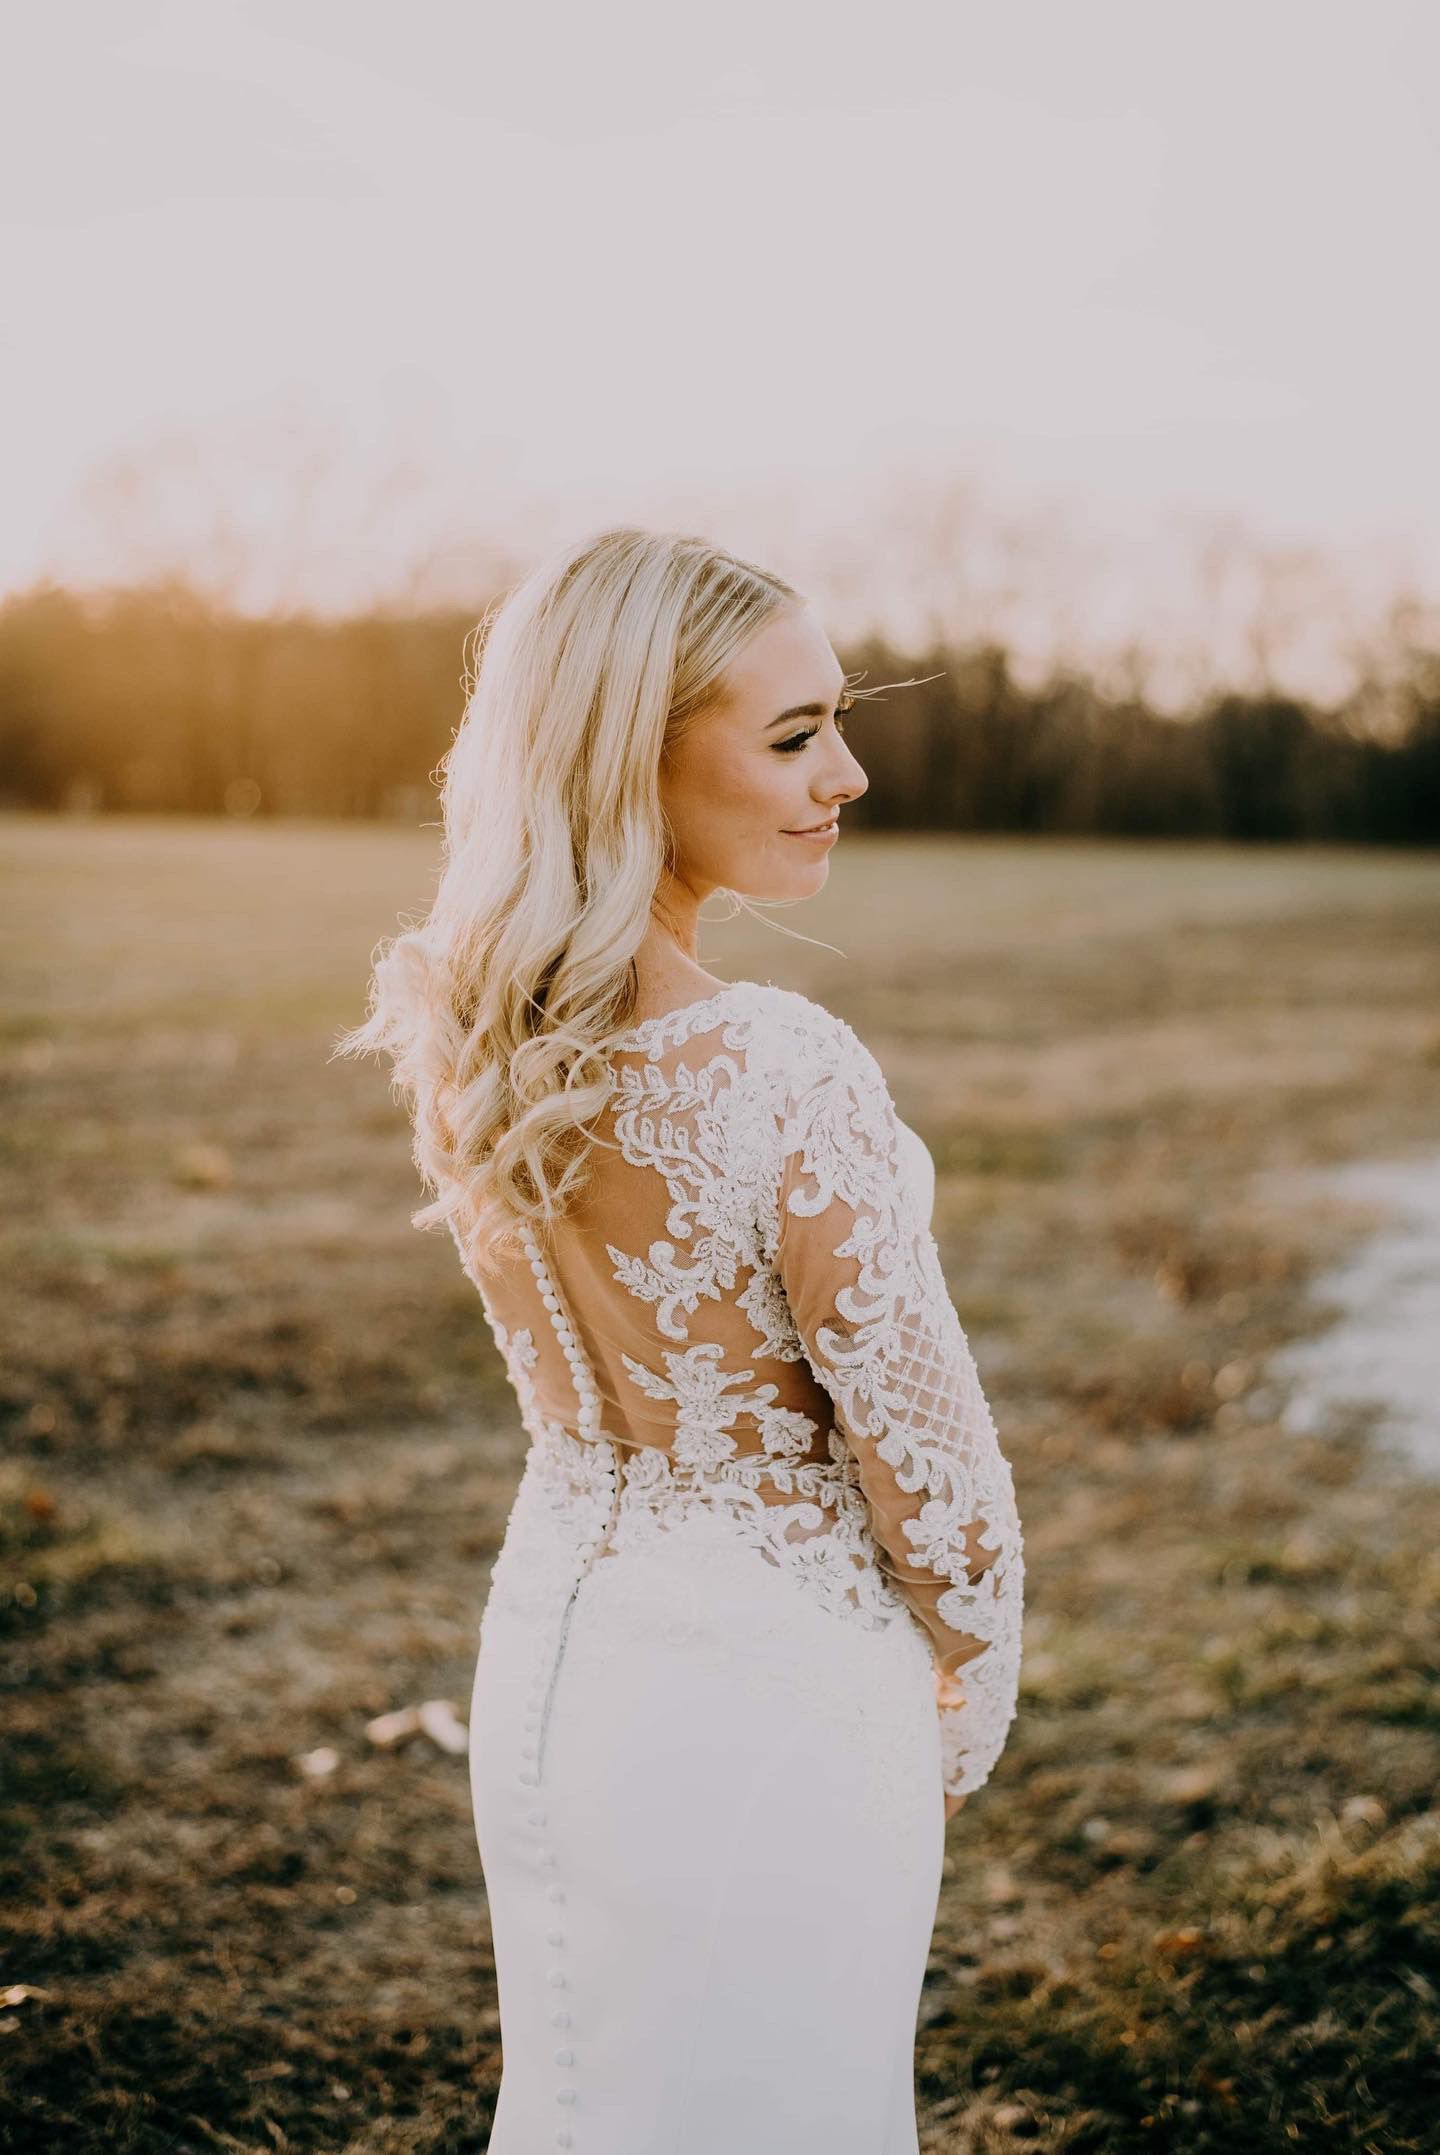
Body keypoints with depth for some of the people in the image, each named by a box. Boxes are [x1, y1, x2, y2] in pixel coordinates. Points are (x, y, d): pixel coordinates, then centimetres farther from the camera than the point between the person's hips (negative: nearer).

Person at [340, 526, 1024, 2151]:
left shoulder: (461, 1036, -6)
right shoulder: (781, 1074, -29)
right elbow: (927, 1463, -20)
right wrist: (967, 1712, 1)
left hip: (546, 1641, 6)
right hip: (767, 1695, -6)